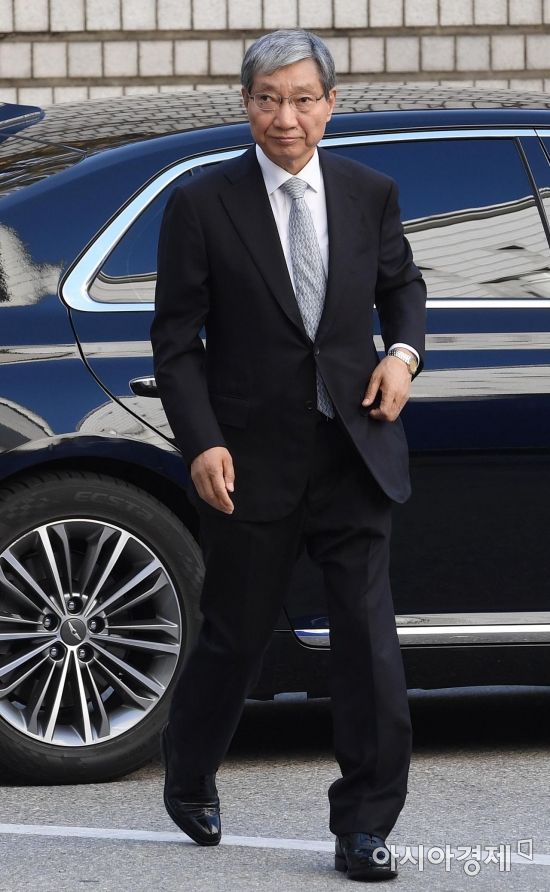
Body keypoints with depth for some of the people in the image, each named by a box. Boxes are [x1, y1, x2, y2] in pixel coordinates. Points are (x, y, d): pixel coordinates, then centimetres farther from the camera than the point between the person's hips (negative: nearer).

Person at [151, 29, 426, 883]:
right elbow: (176, 339, -4)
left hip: (354, 454, 2)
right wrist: (203, 444, -14)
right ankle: (189, 780, 37)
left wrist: (404, 350, -1)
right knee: (235, 638, 12)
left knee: (370, 641, -3)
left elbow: (402, 281, 20)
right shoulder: (202, 204, -6)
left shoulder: (371, 193, 3)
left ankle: (365, 826, 6)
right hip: (253, 461, -2)